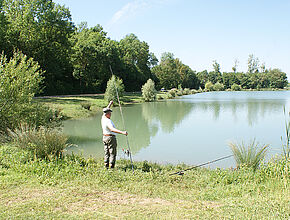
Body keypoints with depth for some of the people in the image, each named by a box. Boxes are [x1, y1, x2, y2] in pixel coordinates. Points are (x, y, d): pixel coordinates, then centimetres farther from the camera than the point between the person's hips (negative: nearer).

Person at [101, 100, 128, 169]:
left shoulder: (103, 118, 2)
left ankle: (106, 167, 13)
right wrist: (122, 132, -51)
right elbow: (112, 129, -41)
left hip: (105, 137, 9)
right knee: (112, 154, -3)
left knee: (107, 153, 12)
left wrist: (110, 104, 33)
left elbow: (106, 111, 23)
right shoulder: (108, 121, -25)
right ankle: (111, 167, -4)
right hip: (111, 138, -9)